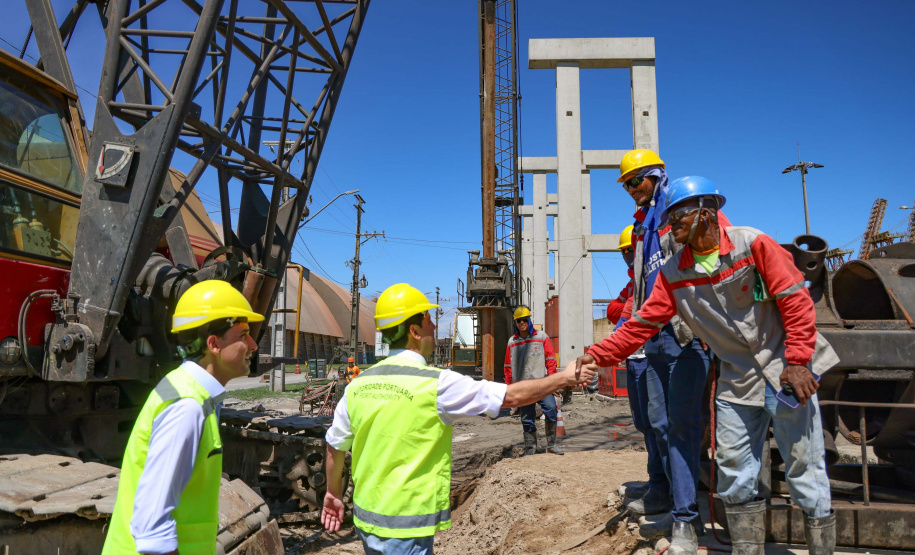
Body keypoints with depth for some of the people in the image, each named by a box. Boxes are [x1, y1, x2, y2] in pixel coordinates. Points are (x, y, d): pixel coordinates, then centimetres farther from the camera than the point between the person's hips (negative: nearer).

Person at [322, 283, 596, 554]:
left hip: (366, 515, 7)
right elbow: (513, 396, -12)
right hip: (405, 527, -7)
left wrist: (334, 493, 27)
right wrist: (565, 377, 1)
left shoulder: (359, 384, -1)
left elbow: (334, 445, 10)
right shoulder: (437, 383, -18)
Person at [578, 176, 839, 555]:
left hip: (783, 371, -4)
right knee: (734, 475, 8)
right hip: (737, 380, 4)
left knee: (803, 468, 2)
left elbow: (795, 300, -11)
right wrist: (598, 354, -8)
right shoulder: (673, 274, 1)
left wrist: (798, 362, -16)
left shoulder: (752, 244, -10)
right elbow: (643, 323, 1)